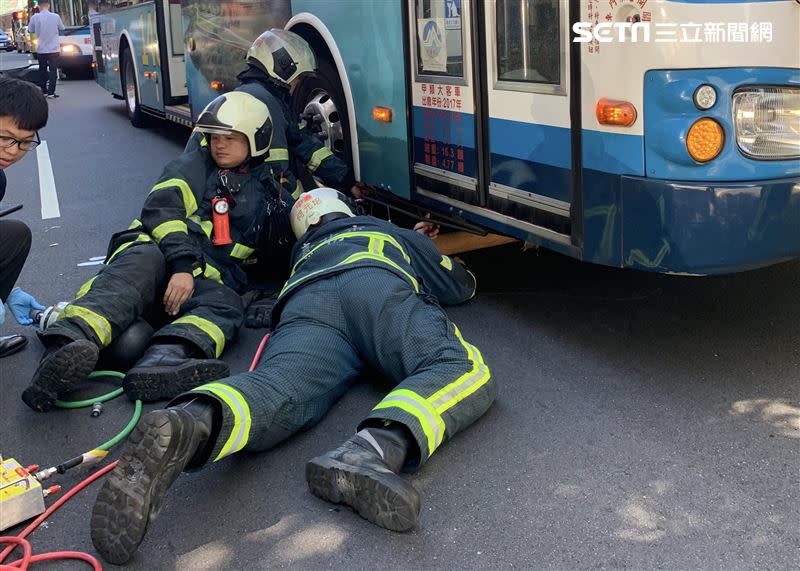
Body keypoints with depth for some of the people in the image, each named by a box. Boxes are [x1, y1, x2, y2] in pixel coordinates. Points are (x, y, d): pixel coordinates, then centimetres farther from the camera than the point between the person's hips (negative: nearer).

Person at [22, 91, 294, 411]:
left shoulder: (266, 190, 26)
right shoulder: (192, 167, 17)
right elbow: (162, 211, -3)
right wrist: (182, 265, -19)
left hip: (205, 279, 2)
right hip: (153, 251, -2)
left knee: (226, 305, -33)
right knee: (143, 263, -39)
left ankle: (161, 363, -65)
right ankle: (68, 343, -64)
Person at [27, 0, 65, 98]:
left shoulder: (34, 17, -7)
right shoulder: (55, 16, -10)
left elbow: (30, 30, 6)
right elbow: (62, 28, 5)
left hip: (41, 49, 2)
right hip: (53, 49, -2)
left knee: (42, 70, 15)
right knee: (53, 70, 2)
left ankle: (43, 90, 19)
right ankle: (51, 92, -4)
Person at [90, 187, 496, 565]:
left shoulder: (305, 255, 47)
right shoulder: (395, 234, 43)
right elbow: (461, 287, 48)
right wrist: (421, 246, 68)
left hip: (305, 303, 2)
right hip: (377, 285, -2)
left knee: (275, 390, -25)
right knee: (463, 369, -20)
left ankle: (185, 425, -60)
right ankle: (375, 448, -53)